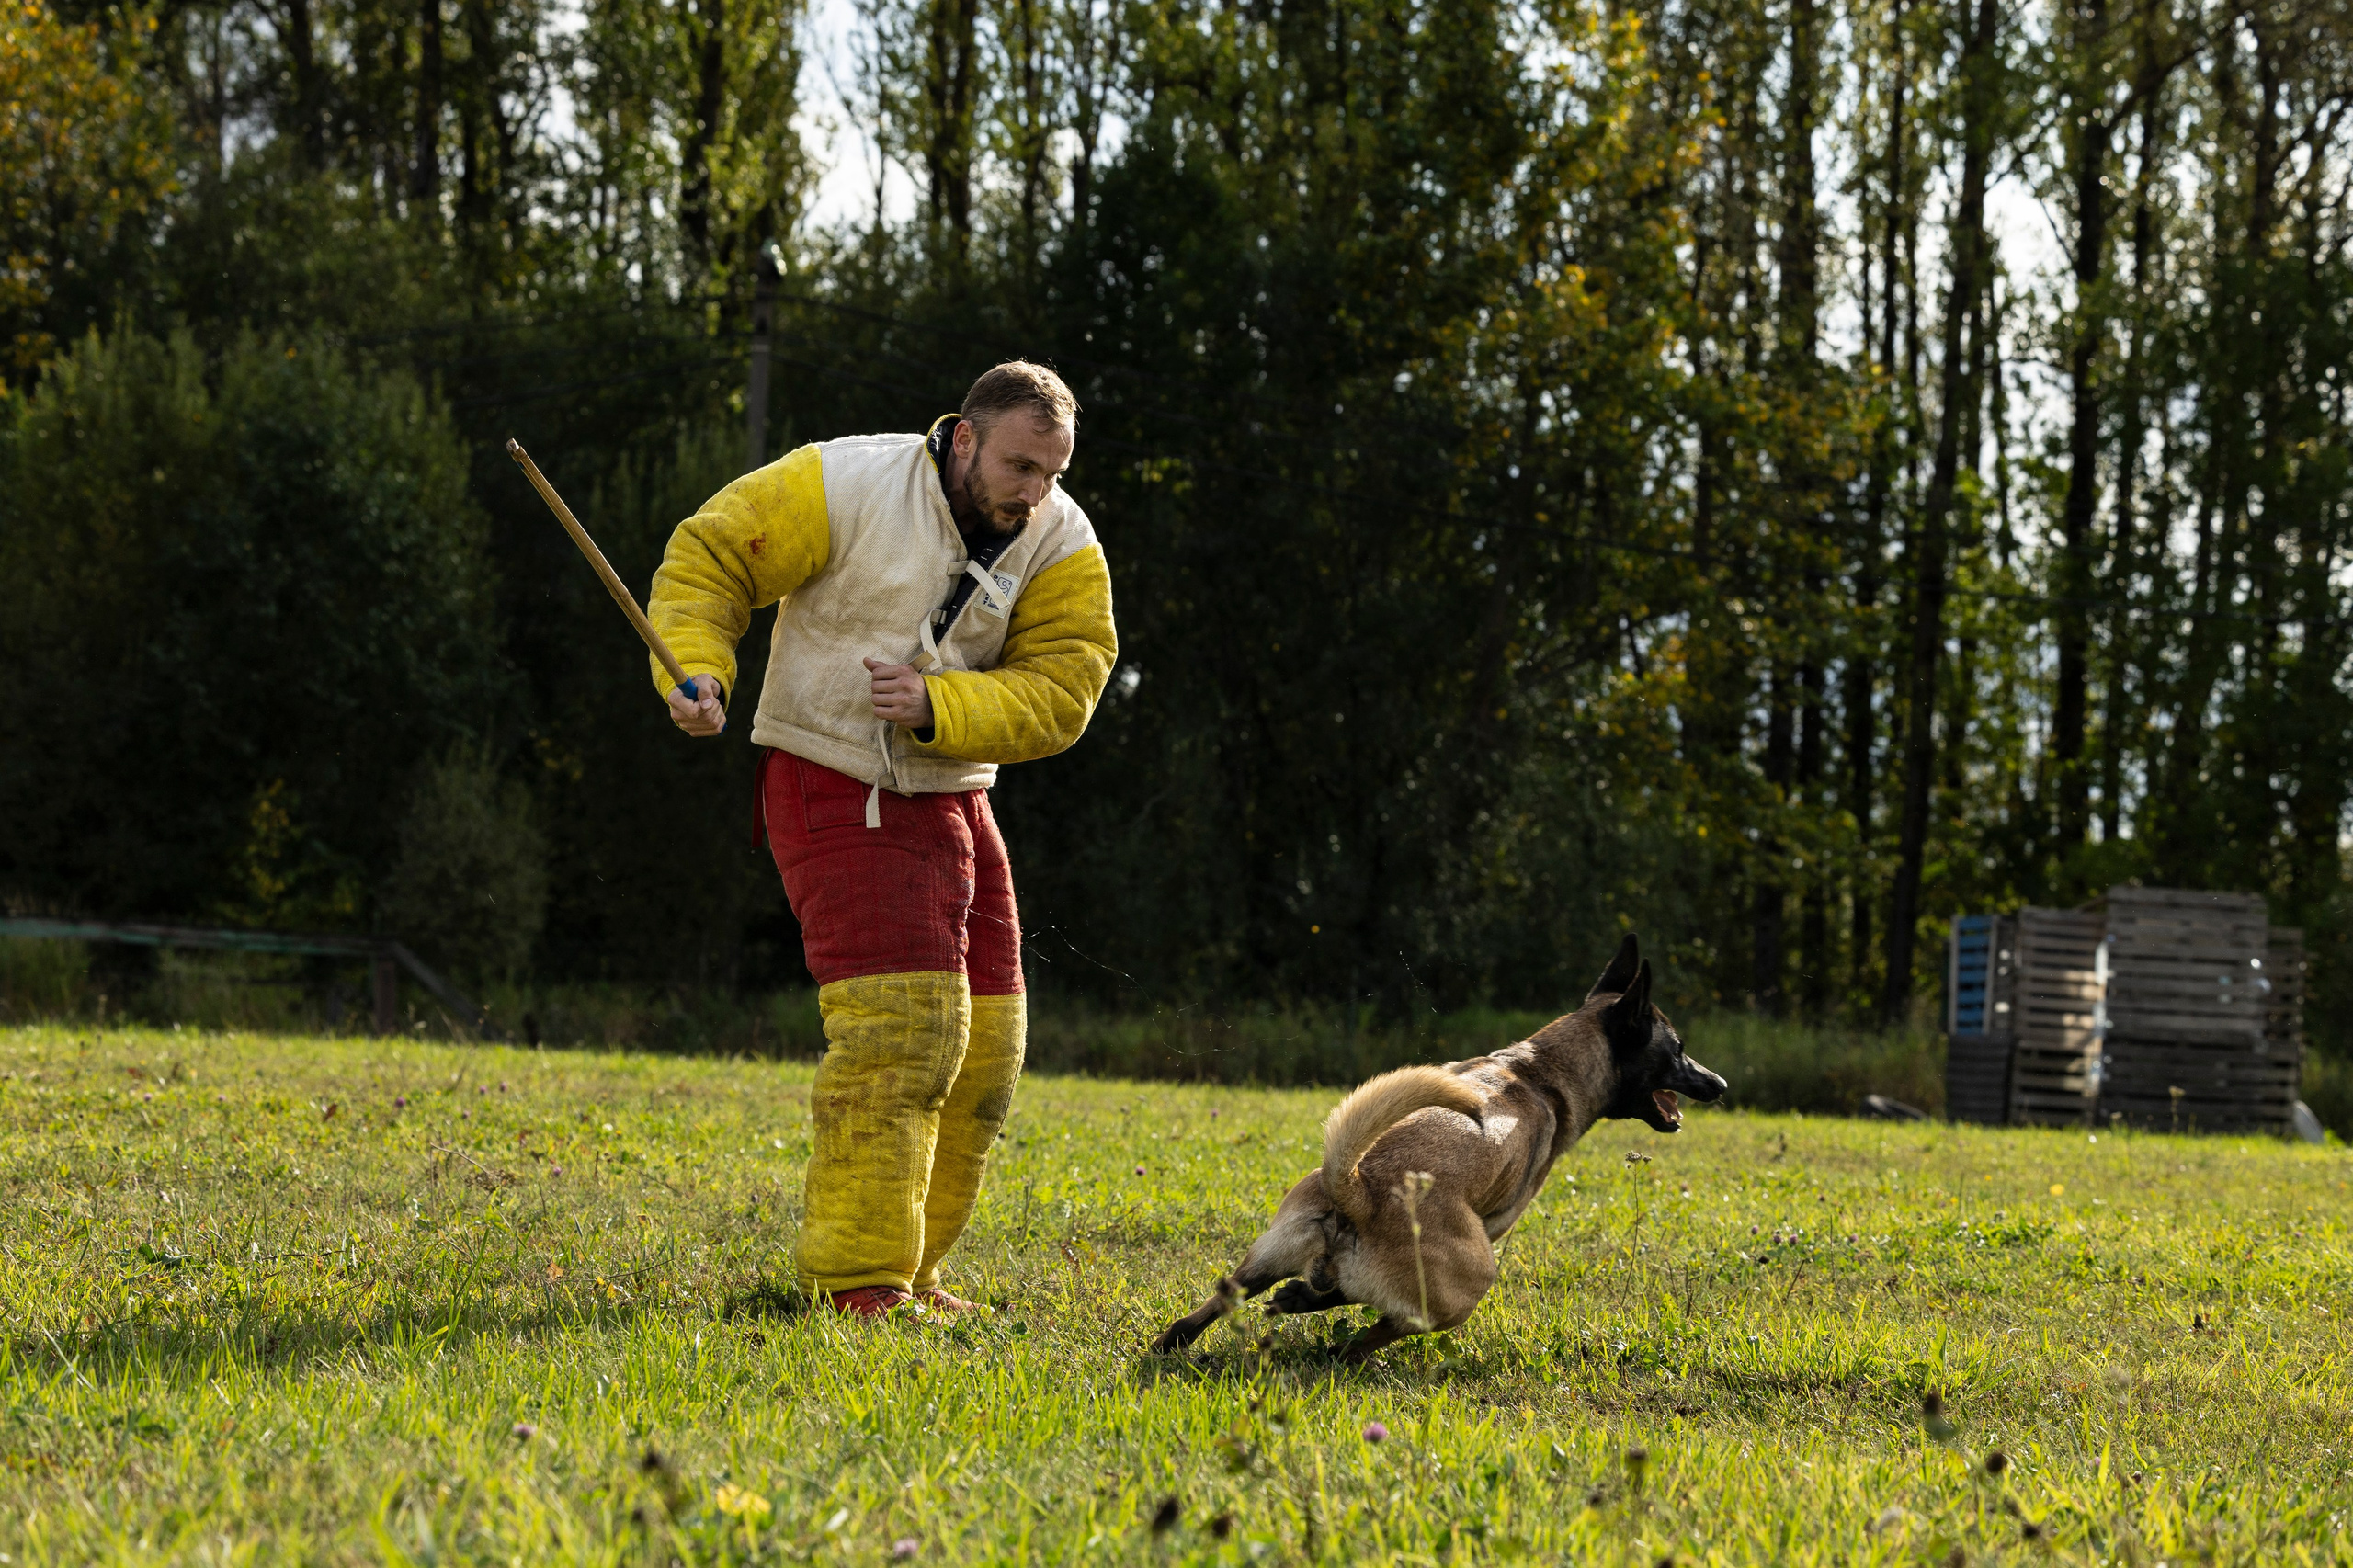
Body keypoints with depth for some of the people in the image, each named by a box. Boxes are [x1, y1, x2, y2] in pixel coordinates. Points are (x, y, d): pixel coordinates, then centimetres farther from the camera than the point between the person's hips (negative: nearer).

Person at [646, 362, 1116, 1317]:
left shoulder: (1065, 548, -4)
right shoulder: (846, 486, -15)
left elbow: (1057, 696, -12)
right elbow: (707, 558, -8)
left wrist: (937, 705, -26)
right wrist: (696, 668, -24)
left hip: (950, 799, 6)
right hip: (833, 785, -6)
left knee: (982, 1047, 8)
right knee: (898, 1023, -19)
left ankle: (900, 1271, 21)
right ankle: (857, 1281, -16)